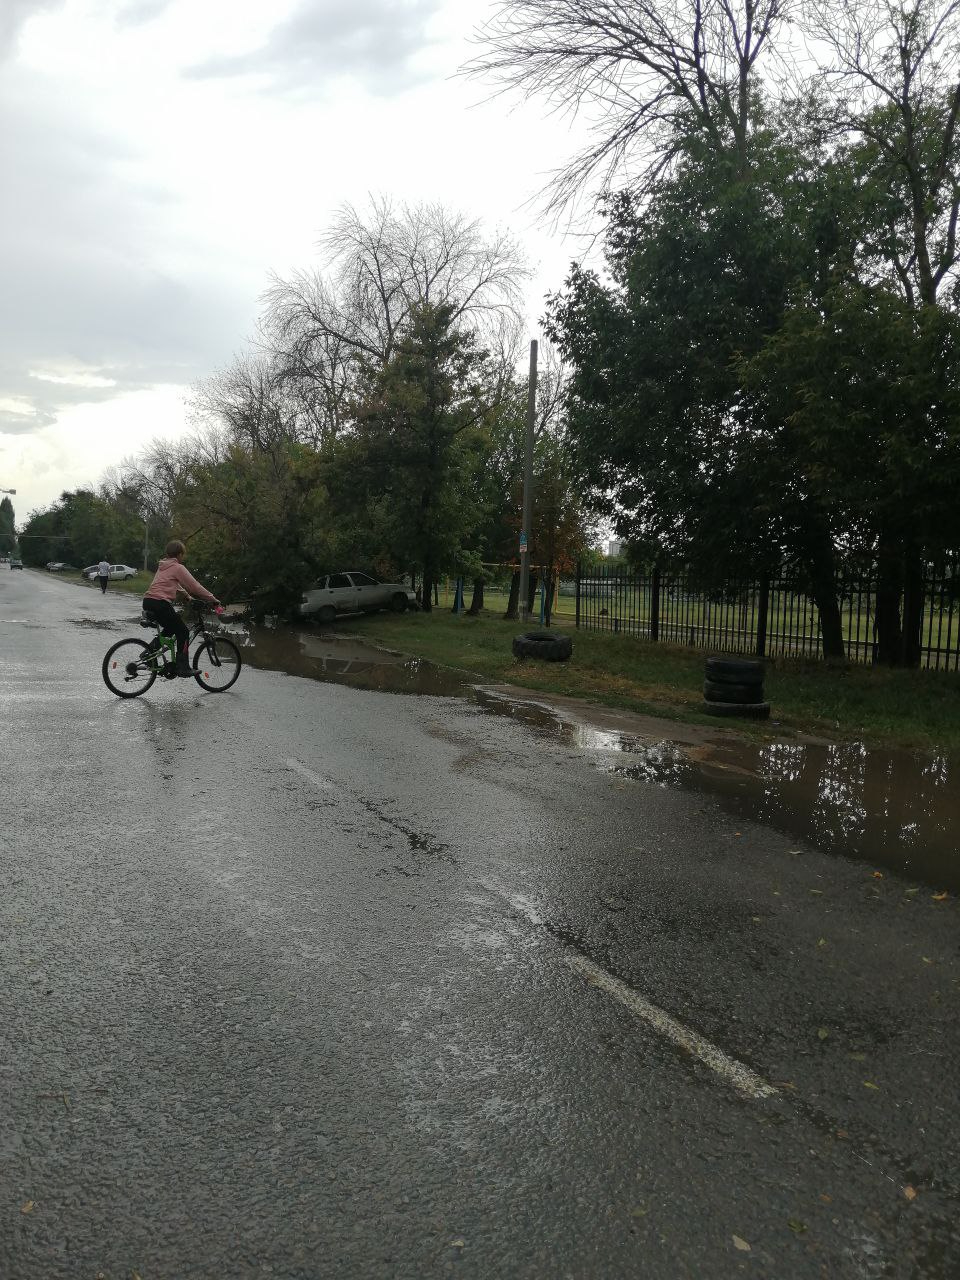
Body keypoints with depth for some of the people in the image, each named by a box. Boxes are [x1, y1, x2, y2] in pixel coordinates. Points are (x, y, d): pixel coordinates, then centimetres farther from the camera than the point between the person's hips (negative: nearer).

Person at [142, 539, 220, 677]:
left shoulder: (162, 566, 21)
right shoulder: (178, 567, -5)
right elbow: (195, 586, -5)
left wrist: (187, 595, 37)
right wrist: (212, 599, 2)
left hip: (148, 603, 9)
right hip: (160, 604, -9)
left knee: (170, 628, 28)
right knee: (183, 632, 3)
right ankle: (182, 668, 0)